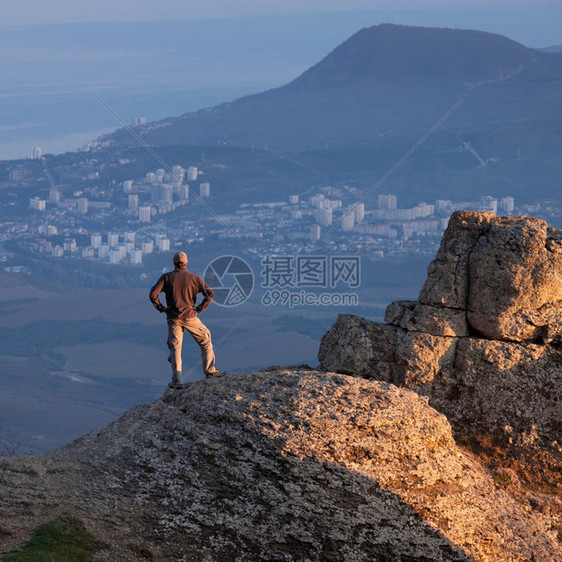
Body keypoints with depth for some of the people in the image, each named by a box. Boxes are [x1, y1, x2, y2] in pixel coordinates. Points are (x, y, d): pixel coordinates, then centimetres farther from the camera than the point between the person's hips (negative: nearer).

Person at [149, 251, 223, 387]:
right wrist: (200, 308, -1)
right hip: (190, 317, -1)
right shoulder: (194, 278, -1)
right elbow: (210, 293, -9)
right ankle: (209, 370, 19)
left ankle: (176, 378, -5)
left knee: (175, 347, 7)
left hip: (173, 318, 1)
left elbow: (153, 294, -12)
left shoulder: (167, 277, -2)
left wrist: (161, 308, 0)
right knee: (205, 340, 17)